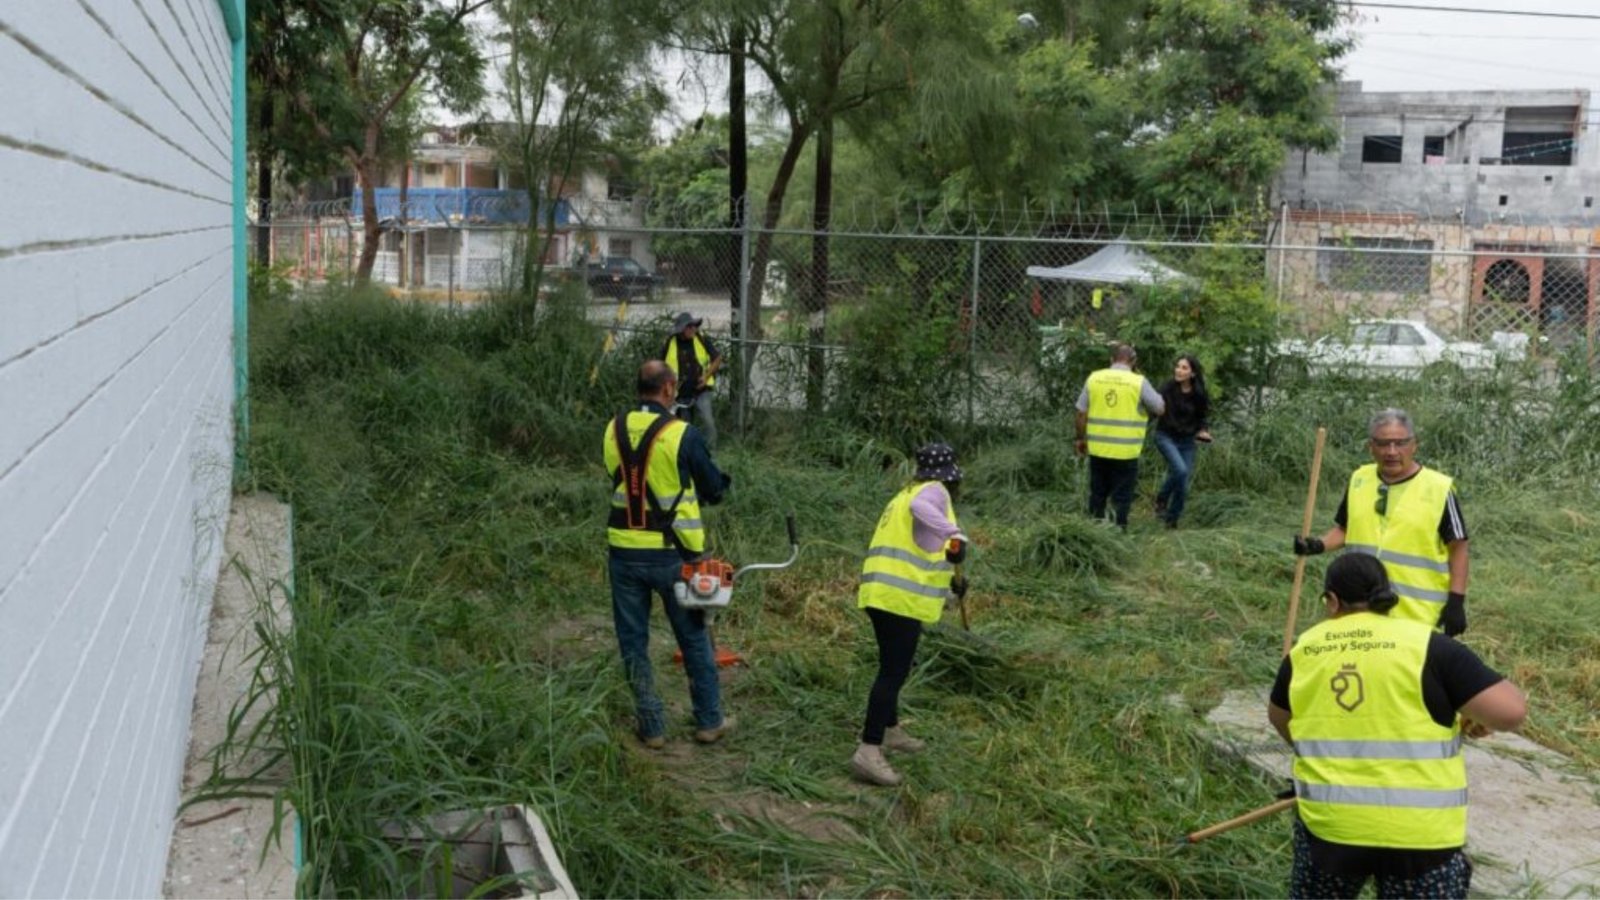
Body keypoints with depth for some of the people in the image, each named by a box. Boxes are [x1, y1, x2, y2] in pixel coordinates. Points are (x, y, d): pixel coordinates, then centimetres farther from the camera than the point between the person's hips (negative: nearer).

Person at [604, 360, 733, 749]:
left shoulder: (614, 430, -1)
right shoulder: (682, 434, -14)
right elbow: (714, 490, -3)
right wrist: (721, 481, 18)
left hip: (625, 552, 3)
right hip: (671, 554, -3)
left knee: (634, 643, 12)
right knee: (694, 640, 13)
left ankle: (652, 727, 17)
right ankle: (709, 721, 23)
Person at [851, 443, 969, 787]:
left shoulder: (907, 492, 24)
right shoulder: (934, 491, -4)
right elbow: (920, 508, -29)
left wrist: (949, 581, 32)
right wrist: (955, 534, -39)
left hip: (883, 592, 10)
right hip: (901, 598, -10)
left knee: (895, 666, 24)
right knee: (893, 672, -10)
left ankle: (889, 729, 40)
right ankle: (868, 752, -14)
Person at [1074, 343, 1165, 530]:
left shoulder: (1094, 378, 0)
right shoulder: (1138, 382, -8)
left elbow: (1082, 413, 3)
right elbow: (1160, 408, 0)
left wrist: (1081, 439, 15)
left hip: (1098, 449, 3)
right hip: (1126, 451, -3)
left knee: (1097, 494, 16)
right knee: (1121, 498, 6)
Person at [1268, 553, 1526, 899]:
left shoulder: (1302, 652, 6)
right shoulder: (1426, 646, -7)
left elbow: (1279, 718, 23)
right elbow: (1511, 711, -13)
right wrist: (1480, 715, 9)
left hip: (1326, 823, 3)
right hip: (1416, 832, -3)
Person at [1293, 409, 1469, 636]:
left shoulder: (1439, 489, -8)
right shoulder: (1359, 480, 6)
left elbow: (1458, 548, -3)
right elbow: (1344, 529, 17)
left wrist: (1456, 601, -9)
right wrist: (1318, 545, -2)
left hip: (1415, 616, -4)